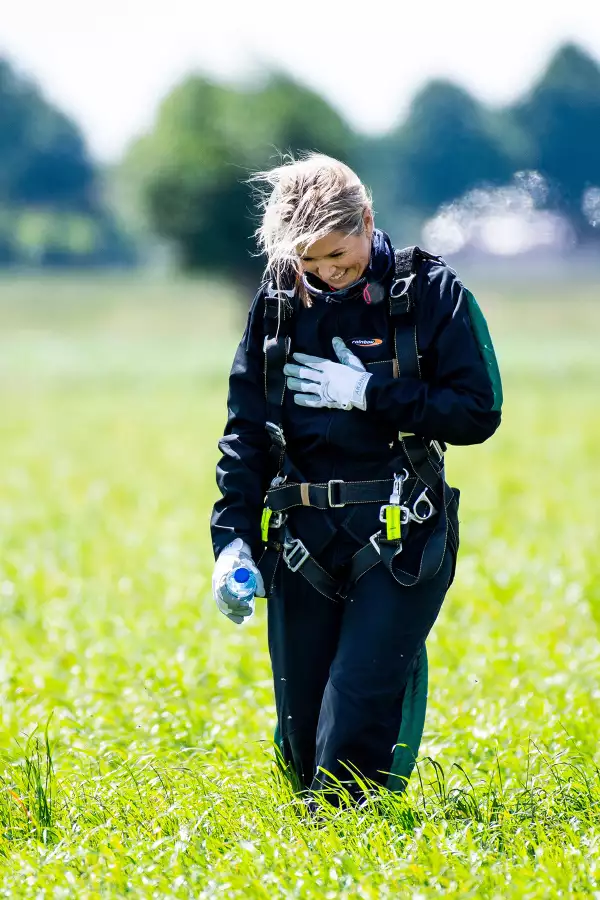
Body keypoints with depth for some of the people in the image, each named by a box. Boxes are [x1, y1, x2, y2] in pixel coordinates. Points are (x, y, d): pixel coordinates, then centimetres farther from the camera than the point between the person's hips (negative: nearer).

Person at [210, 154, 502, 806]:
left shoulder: (430, 292, -4)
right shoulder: (278, 300, 7)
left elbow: (478, 412, -7)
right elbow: (245, 430, 9)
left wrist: (370, 394, -13)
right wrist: (232, 539, -1)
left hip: (398, 539, -4)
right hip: (301, 543, 4)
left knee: (353, 726, -14)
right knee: (301, 741, 5)